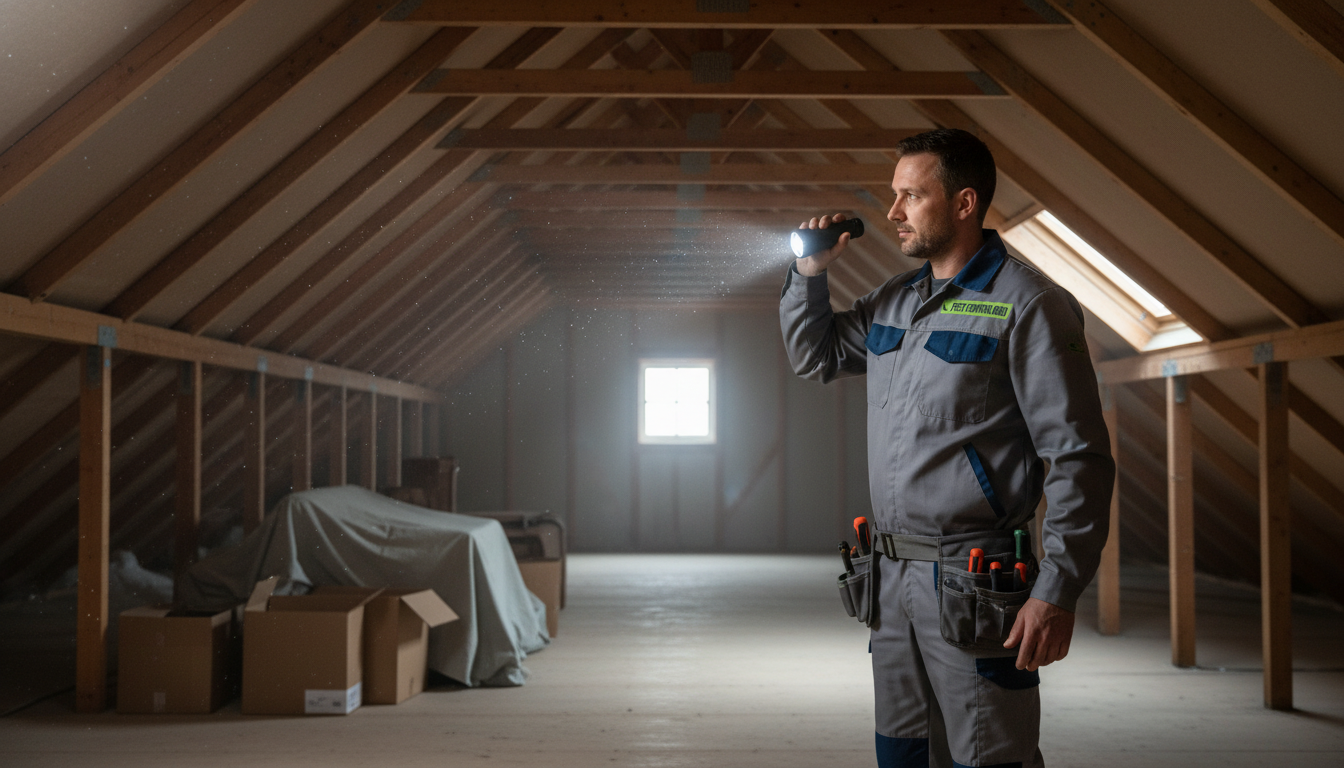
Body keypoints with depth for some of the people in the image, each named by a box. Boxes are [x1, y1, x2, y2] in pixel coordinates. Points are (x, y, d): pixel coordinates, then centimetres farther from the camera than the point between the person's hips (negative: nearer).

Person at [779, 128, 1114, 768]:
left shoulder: (1027, 306, -10)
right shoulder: (892, 302, 13)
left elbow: (1079, 458, -13)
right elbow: (813, 357, 30)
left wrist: (1058, 592, -19)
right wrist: (810, 274, 12)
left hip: (973, 589, -7)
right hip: (891, 579, 7)